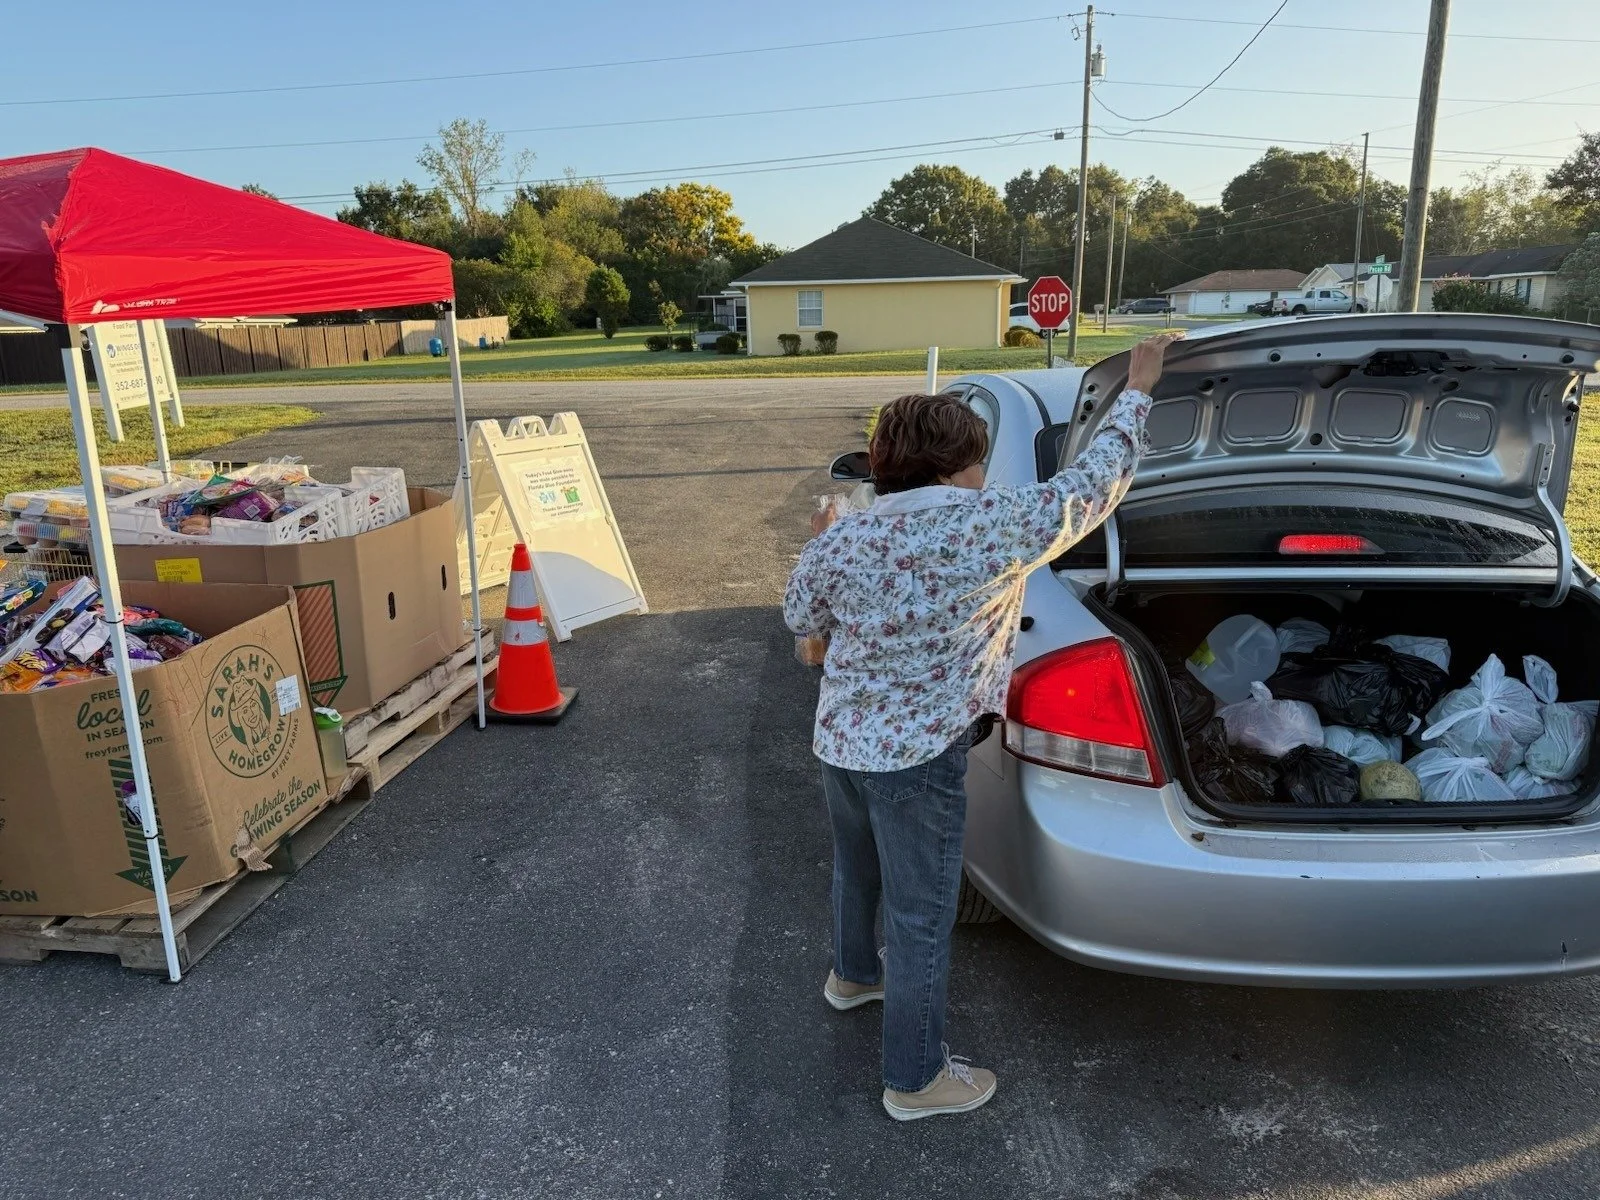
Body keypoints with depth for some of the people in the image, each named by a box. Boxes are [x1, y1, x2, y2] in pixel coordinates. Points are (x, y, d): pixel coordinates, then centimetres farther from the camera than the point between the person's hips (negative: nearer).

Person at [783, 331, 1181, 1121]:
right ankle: (914, 1080, 29)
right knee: (920, 920, 11)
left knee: (856, 869, 31)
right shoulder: (992, 525, -18)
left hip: (839, 742, 6)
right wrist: (1138, 390, 7)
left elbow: (801, 619, 10)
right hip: (917, 760, -6)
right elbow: (1096, 481, -6)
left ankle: (853, 974, 57)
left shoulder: (842, 540, -6)